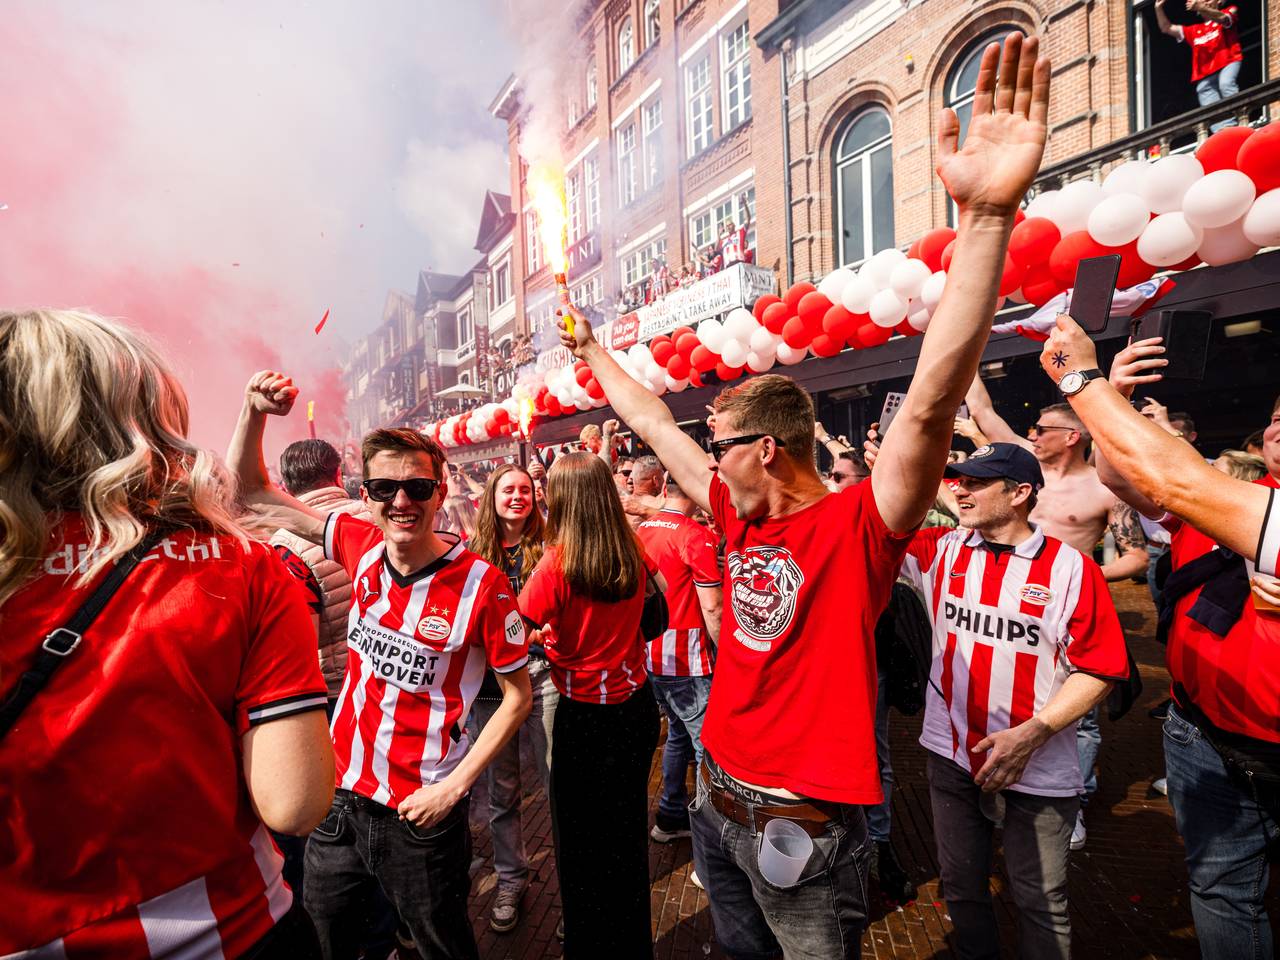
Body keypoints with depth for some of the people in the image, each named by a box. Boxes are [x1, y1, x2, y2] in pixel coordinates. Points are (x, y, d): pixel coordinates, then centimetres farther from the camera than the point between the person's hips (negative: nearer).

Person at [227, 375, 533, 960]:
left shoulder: (482, 585, -22)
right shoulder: (361, 546, -8)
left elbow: (518, 694, -11)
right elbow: (251, 492, 2)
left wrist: (454, 786, -14)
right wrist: (254, 409, -13)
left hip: (421, 813, -4)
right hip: (341, 795, 5)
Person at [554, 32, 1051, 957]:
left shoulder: (859, 524, -19)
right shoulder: (739, 514, -2)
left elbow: (931, 404, -36)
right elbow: (652, 419, 8)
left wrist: (988, 215, -44)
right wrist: (591, 350, 19)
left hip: (806, 821, -6)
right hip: (717, 795, 7)